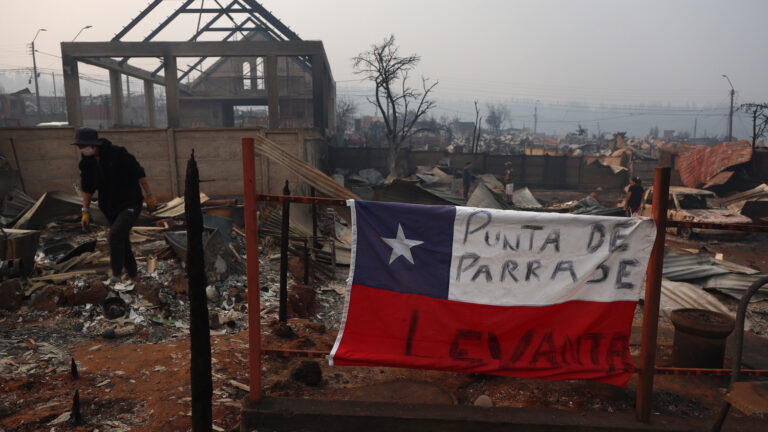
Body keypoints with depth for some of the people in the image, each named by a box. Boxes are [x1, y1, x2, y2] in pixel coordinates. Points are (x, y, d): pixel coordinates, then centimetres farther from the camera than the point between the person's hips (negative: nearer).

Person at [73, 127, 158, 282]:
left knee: (116, 234, -27)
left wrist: (149, 195, -10)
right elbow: (87, 188, 12)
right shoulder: (87, 162, 0)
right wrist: (85, 211, 9)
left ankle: (116, 273, -14)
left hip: (130, 204, -6)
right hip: (111, 209, 6)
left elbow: (139, 173, -11)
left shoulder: (118, 153, -18)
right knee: (123, 244, 11)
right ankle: (134, 276, 28)